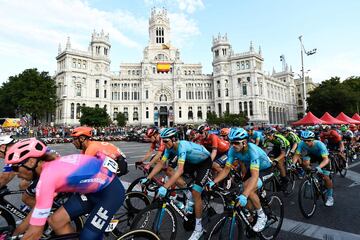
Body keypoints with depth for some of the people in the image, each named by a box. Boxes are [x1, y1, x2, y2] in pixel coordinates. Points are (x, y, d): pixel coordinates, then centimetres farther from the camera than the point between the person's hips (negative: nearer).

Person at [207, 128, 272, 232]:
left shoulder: (252, 150, -38)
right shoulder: (233, 150, -21)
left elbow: (254, 176, -46)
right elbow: (226, 169, -15)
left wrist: (244, 195, -57)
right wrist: (213, 182, -30)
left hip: (265, 169, -6)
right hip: (251, 169, 6)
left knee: (249, 191, -26)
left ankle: (262, 216, -1)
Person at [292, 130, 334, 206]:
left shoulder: (319, 144, -38)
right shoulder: (302, 144, -30)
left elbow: (326, 159, -43)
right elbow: (297, 155, -28)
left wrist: (319, 167, -59)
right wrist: (293, 163, -46)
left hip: (323, 157, -3)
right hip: (312, 155, 3)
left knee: (325, 177, -9)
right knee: (305, 163, -29)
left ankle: (330, 197, 12)